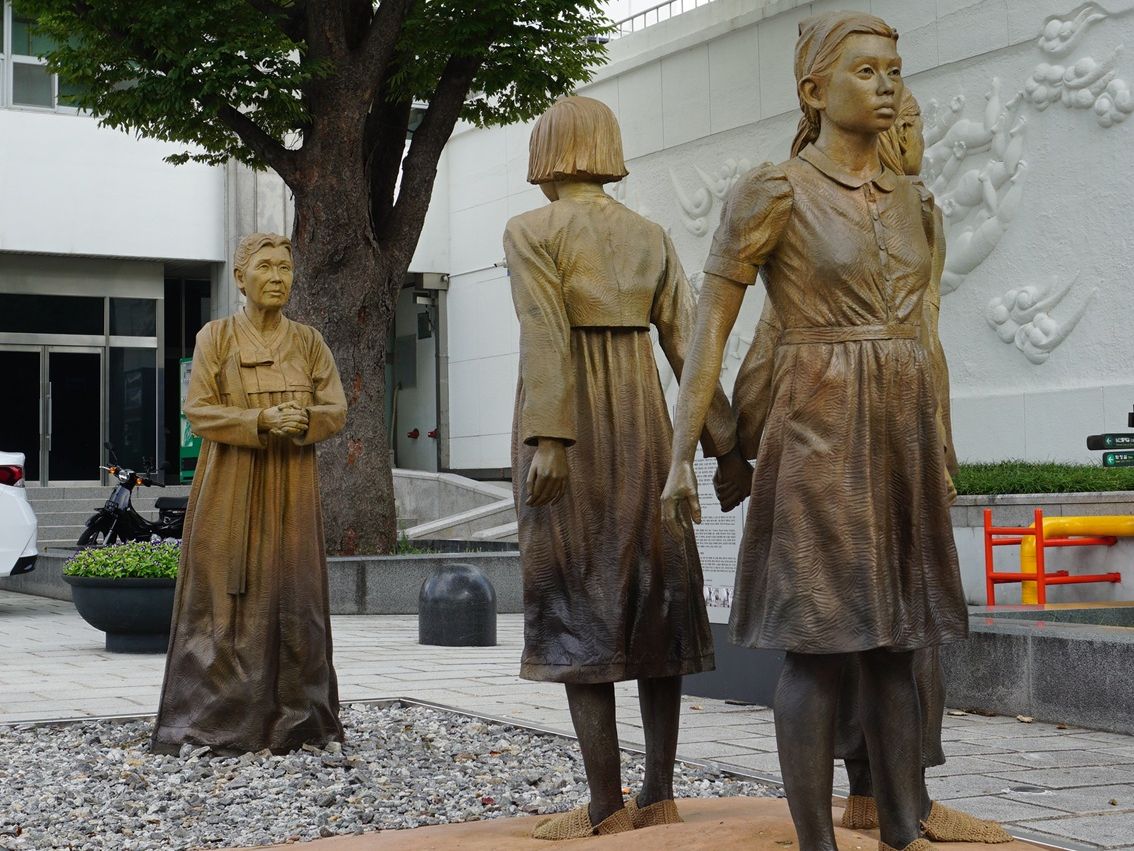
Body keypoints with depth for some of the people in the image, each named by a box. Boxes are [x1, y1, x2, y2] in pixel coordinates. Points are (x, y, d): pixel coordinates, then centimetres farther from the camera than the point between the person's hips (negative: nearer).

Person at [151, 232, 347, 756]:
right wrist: (262, 422, -19)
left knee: (292, 596, 0)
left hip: (291, 487, 2)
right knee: (227, 596, -5)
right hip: (230, 485, -2)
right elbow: (199, 411, -5)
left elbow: (336, 411, 5)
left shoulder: (308, 342, 9)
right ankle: (217, 724, -1)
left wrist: (302, 421, -17)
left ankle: (294, 722, 6)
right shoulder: (215, 337, 2)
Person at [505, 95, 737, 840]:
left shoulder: (533, 232, -4)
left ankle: (607, 805, -4)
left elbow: (546, 338, -16)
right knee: (651, 594, 8)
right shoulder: (651, 236, 11)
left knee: (578, 608, -3)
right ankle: (660, 793, 8)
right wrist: (724, 441, 3)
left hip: (567, 424, -5)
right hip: (641, 419, 5)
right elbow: (687, 343, 4)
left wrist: (546, 442, -21)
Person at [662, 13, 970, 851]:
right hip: (819, 436, -6)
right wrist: (680, 456, -11)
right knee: (819, 642, -6)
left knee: (894, 642, 8)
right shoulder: (771, 191, -6)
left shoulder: (909, 201, 14)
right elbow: (709, 326, -6)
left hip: (899, 437, 7)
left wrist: (937, 456, 20)